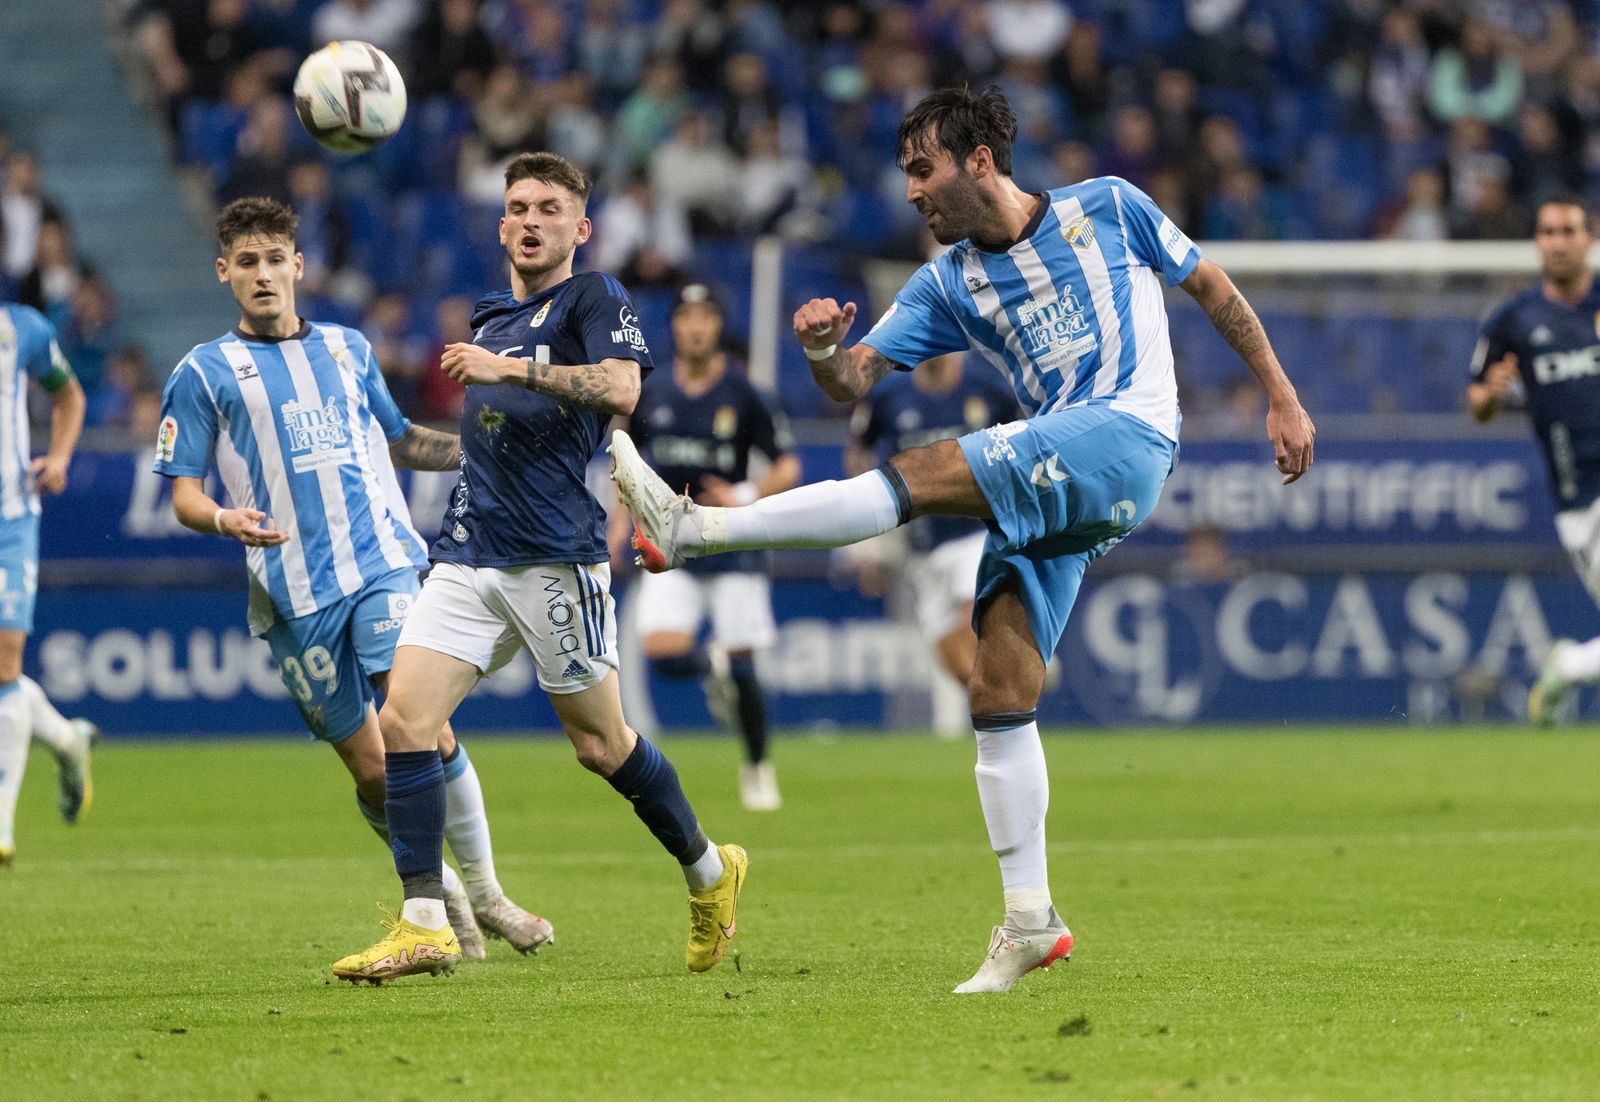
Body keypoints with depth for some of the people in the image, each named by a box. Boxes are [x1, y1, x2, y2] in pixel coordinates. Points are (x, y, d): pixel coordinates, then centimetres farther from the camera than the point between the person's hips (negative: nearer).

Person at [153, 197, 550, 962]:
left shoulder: (348, 348, 17)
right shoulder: (204, 374, 6)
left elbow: (398, 441, 31)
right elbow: (183, 495, 4)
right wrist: (225, 520, -18)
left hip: (381, 563, 1)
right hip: (294, 596, -1)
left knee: (422, 724, -18)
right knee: (372, 770, -1)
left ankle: (484, 891, -5)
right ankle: (440, 895, 22)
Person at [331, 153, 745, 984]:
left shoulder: (593, 298, -2)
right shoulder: (490, 318, 21)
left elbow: (620, 388, -21)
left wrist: (510, 369, -23)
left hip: (556, 557, -7)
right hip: (468, 558, 7)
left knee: (600, 744, 3)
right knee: (403, 721, -10)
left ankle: (709, 874, 26)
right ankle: (423, 925, -10)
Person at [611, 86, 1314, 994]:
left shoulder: (1107, 207, 7)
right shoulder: (948, 285, 16)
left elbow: (1212, 287, 16)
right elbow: (857, 381, 7)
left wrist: (1282, 398, 11)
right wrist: (823, 350, -17)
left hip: (1127, 439, -6)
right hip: (1046, 492, 6)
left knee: (920, 477, -23)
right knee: (1000, 693, -5)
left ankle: (693, 530, -26)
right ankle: (1030, 922, 0)